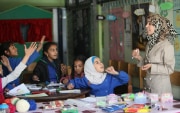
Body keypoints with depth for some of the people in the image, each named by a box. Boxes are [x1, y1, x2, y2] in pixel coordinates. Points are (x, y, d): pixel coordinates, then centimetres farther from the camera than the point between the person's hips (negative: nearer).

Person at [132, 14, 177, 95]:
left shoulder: (167, 45, -16)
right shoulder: (150, 43, 6)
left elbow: (170, 69, -16)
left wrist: (152, 67, -24)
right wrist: (139, 58, -2)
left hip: (161, 86, -7)